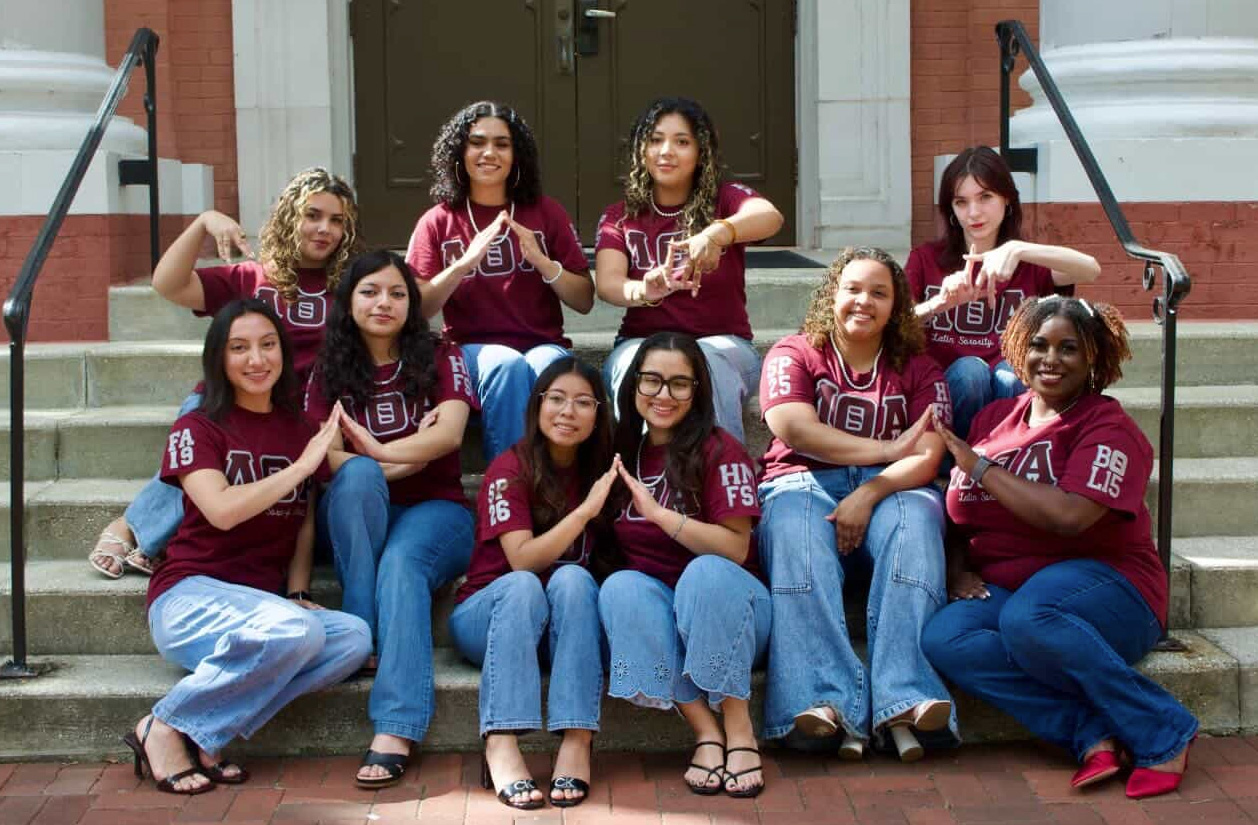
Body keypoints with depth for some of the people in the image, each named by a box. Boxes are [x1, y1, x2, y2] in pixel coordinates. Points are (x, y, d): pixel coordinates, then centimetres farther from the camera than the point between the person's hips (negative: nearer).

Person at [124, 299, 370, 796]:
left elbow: (306, 527, 14)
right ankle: (166, 728, -18)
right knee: (295, 631, -36)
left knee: (353, 638, -26)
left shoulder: (301, 432, 16)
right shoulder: (198, 428, 1)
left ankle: (203, 734, -21)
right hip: (191, 596, -5)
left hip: (265, 603, 5)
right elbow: (223, 510, -16)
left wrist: (298, 593, -3)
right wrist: (301, 467, -13)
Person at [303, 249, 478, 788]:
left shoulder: (439, 359, 7)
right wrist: (408, 457, -15)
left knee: (402, 562, -35)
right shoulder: (329, 373, 9)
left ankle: (395, 731, -47)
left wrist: (379, 451, -15)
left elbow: (450, 434, -10)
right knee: (358, 476, -33)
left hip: (435, 509, -1)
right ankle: (362, 637, -33)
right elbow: (326, 461, -6)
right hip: (356, 517, 2)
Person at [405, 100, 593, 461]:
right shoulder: (437, 222, 11)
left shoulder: (546, 213, 14)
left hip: (544, 345, 1)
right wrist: (467, 262, -14)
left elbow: (585, 301, 9)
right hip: (472, 348, -1)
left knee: (548, 369, -35)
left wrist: (542, 262, -8)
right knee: (507, 366, -36)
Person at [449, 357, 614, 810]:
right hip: (491, 614, -3)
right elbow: (523, 559, -21)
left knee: (572, 578, -30)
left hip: (567, 623, 3)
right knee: (522, 586, -35)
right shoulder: (510, 469, -10)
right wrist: (587, 509, -27)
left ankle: (577, 741, -40)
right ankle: (500, 743, -45)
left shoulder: (599, 469, 4)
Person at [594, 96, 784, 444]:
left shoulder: (725, 200, 4)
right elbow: (607, 283, -10)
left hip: (722, 341, -1)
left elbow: (770, 217, -21)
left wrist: (717, 233, -45)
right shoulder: (620, 217, 9)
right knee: (636, 369, -35)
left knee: (709, 365, -37)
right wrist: (642, 291, -36)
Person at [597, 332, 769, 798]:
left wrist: (659, 514, -25)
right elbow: (615, 547, 18)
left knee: (706, 572, -35)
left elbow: (735, 548, -17)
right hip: (655, 614, 4)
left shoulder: (719, 452, -8)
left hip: (724, 605, -4)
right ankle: (705, 730, -27)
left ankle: (739, 729, -26)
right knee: (621, 587, -28)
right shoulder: (624, 455, 9)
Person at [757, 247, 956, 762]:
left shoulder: (919, 371, 16)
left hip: (892, 489, 1)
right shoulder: (794, 355, 12)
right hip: (804, 484, -1)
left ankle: (904, 700, -46)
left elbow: (927, 457, 0)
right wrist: (889, 449, -13)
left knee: (916, 521, -33)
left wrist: (868, 495, -20)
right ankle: (826, 700, -49)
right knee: (796, 527, -36)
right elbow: (793, 428, -9)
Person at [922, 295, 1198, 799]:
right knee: (944, 639, -27)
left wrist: (981, 467, -13)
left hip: (1102, 583, -5)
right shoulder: (995, 418, 13)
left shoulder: (1108, 426, -6)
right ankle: (1092, 733, -27)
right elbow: (959, 515, 18)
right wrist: (958, 569, -3)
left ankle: (1163, 731, -21)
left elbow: (1069, 516, -22)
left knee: (1027, 619, -39)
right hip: (1003, 588, 5)